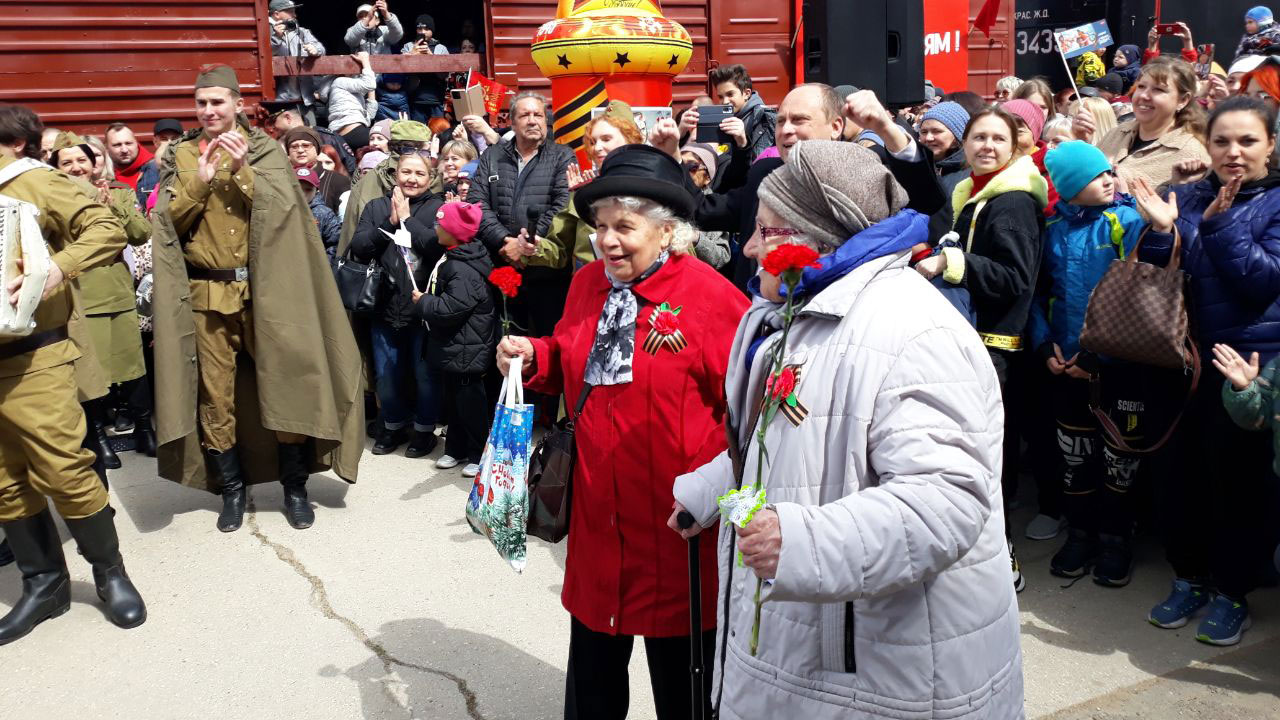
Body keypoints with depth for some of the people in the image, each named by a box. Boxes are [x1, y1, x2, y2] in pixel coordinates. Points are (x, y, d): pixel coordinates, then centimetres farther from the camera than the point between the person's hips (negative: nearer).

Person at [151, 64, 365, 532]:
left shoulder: (265, 149, 5)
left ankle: (294, 486, 13)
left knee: (283, 381, -1)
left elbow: (282, 207, -7)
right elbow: (168, 222, 1)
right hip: (206, 294, 2)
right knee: (215, 393, 5)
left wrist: (243, 172, -19)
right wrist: (200, 180, -12)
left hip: (263, 288, -1)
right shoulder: (180, 156, 10)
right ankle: (232, 487, 19)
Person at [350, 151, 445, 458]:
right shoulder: (376, 207, 10)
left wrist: (407, 219, -11)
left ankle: (425, 429, 23)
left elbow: (440, 245, -16)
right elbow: (359, 248, -1)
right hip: (386, 304, 3)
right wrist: (390, 222, -10)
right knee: (386, 373, 11)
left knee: (425, 372, 5)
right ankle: (393, 426, 30)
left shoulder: (438, 207, 1)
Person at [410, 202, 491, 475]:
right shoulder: (451, 260, 8)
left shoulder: (465, 270, -25)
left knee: (469, 401, 1)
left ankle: (479, 454, 13)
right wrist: (426, 301, 12)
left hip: (465, 351, -10)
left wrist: (422, 302, -15)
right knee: (452, 400, 18)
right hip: (450, 349, 10)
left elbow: (450, 309, -29)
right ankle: (456, 449, 30)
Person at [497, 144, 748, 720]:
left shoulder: (710, 295, -14)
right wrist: (534, 356, 0)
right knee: (592, 671, 21)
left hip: (674, 521, -5)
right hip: (598, 513, 6)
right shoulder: (587, 284, 5)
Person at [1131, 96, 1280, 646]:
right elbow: (1162, 278, 2)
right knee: (1182, 466, 8)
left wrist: (1219, 225, -22)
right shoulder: (1190, 197, 5)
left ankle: (1231, 590, 22)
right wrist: (1161, 230, -15)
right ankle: (1188, 576, 27)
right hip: (1188, 357, 3)